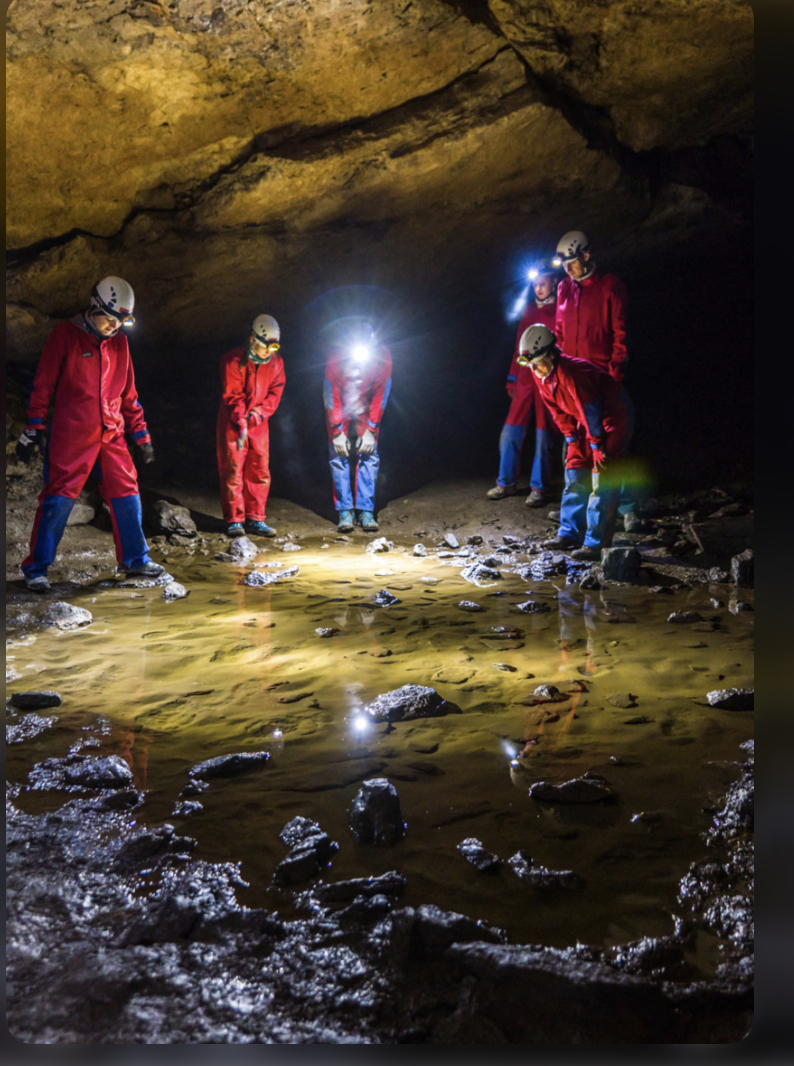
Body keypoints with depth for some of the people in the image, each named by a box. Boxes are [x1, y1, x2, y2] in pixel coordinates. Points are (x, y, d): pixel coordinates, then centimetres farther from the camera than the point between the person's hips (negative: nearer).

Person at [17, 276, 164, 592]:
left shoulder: (119, 342, 12)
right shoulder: (66, 335, -3)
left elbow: (128, 393, 18)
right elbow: (43, 385, -3)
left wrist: (141, 433, 16)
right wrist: (34, 429, -7)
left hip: (111, 434, 5)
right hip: (70, 435, -5)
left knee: (126, 494, 5)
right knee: (58, 499, -5)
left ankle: (134, 559, 19)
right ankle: (36, 569, 3)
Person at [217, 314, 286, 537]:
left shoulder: (276, 362, 0)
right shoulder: (233, 360, -14)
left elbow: (275, 393, -1)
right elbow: (232, 395, -17)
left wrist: (258, 414, -17)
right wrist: (241, 423, -26)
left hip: (259, 424, 4)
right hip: (232, 424, -4)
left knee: (260, 471, 4)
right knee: (232, 471, -3)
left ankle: (255, 519, 12)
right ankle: (234, 520, 3)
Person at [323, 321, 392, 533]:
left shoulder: (382, 356, -24)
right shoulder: (336, 356, -28)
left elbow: (380, 396, -15)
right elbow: (331, 396, -20)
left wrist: (370, 431, -17)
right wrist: (337, 432, -20)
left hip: (365, 409, 1)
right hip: (339, 407, -1)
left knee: (368, 455, -9)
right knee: (339, 455, -9)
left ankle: (366, 511, -6)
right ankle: (345, 512, -6)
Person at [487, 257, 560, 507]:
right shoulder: (529, 310, 15)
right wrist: (513, 377, 15)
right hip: (526, 378, 5)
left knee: (544, 436, -2)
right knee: (510, 432, 1)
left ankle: (538, 488, 6)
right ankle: (506, 483, 13)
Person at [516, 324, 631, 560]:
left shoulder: (571, 371, -31)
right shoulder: (541, 375, -5)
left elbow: (590, 409, -25)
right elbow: (559, 411, 6)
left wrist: (598, 447, -19)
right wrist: (572, 440, 3)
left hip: (611, 418, -9)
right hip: (586, 421, 9)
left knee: (601, 480, -12)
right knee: (574, 474, 8)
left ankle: (595, 543, -13)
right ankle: (569, 534, 15)